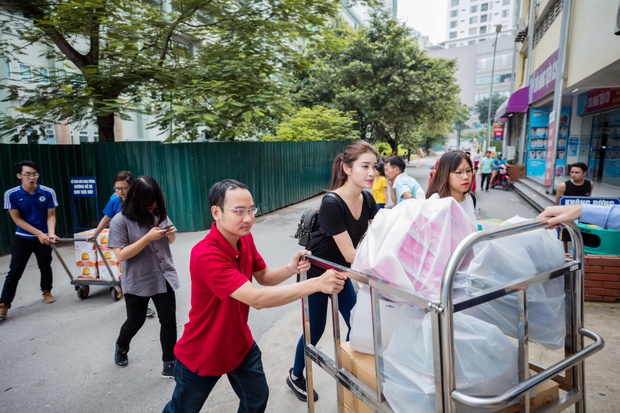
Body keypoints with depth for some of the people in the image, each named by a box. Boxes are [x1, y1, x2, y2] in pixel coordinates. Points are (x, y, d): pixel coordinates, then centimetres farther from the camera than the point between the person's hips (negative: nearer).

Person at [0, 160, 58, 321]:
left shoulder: (48, 192, -11)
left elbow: (51, 215, -6)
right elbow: (17, 219, -10)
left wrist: (51, 233, -22)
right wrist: (39, 233, -17)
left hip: (43, 237, 1)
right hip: (23, 238, -1)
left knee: (45, 267, 14)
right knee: (14, 271, -1)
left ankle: (47, 292, 37)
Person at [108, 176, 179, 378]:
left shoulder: (159, 214, -2)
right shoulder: (120, 220, -14)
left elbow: (170, 241, 12)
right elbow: (120, 255, -19)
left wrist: (171, 233, -12)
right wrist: (148, 237, -27)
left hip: (163, 277, 3)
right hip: (137, 282, -3)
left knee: (169, 321, 3)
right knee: (135, 321, 17)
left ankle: (169, 363, 20)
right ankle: (121, 347, 51)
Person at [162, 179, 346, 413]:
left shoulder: (245, 239, -10)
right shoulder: (205, 255, -36)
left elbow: (264, 277, 1)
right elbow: (256, 299, -42)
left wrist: (291, 269, -21)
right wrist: (315, 284, -45)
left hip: (240, 344, 6)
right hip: (201, 354, -5)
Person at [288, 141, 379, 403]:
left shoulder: (367, 202, -8)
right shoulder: (332, 205, -32)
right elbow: (350, 255, -30)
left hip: (339, 272, 7)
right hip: (316, 272, -6)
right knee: (315, 329, 8)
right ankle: (296, 376, 36)